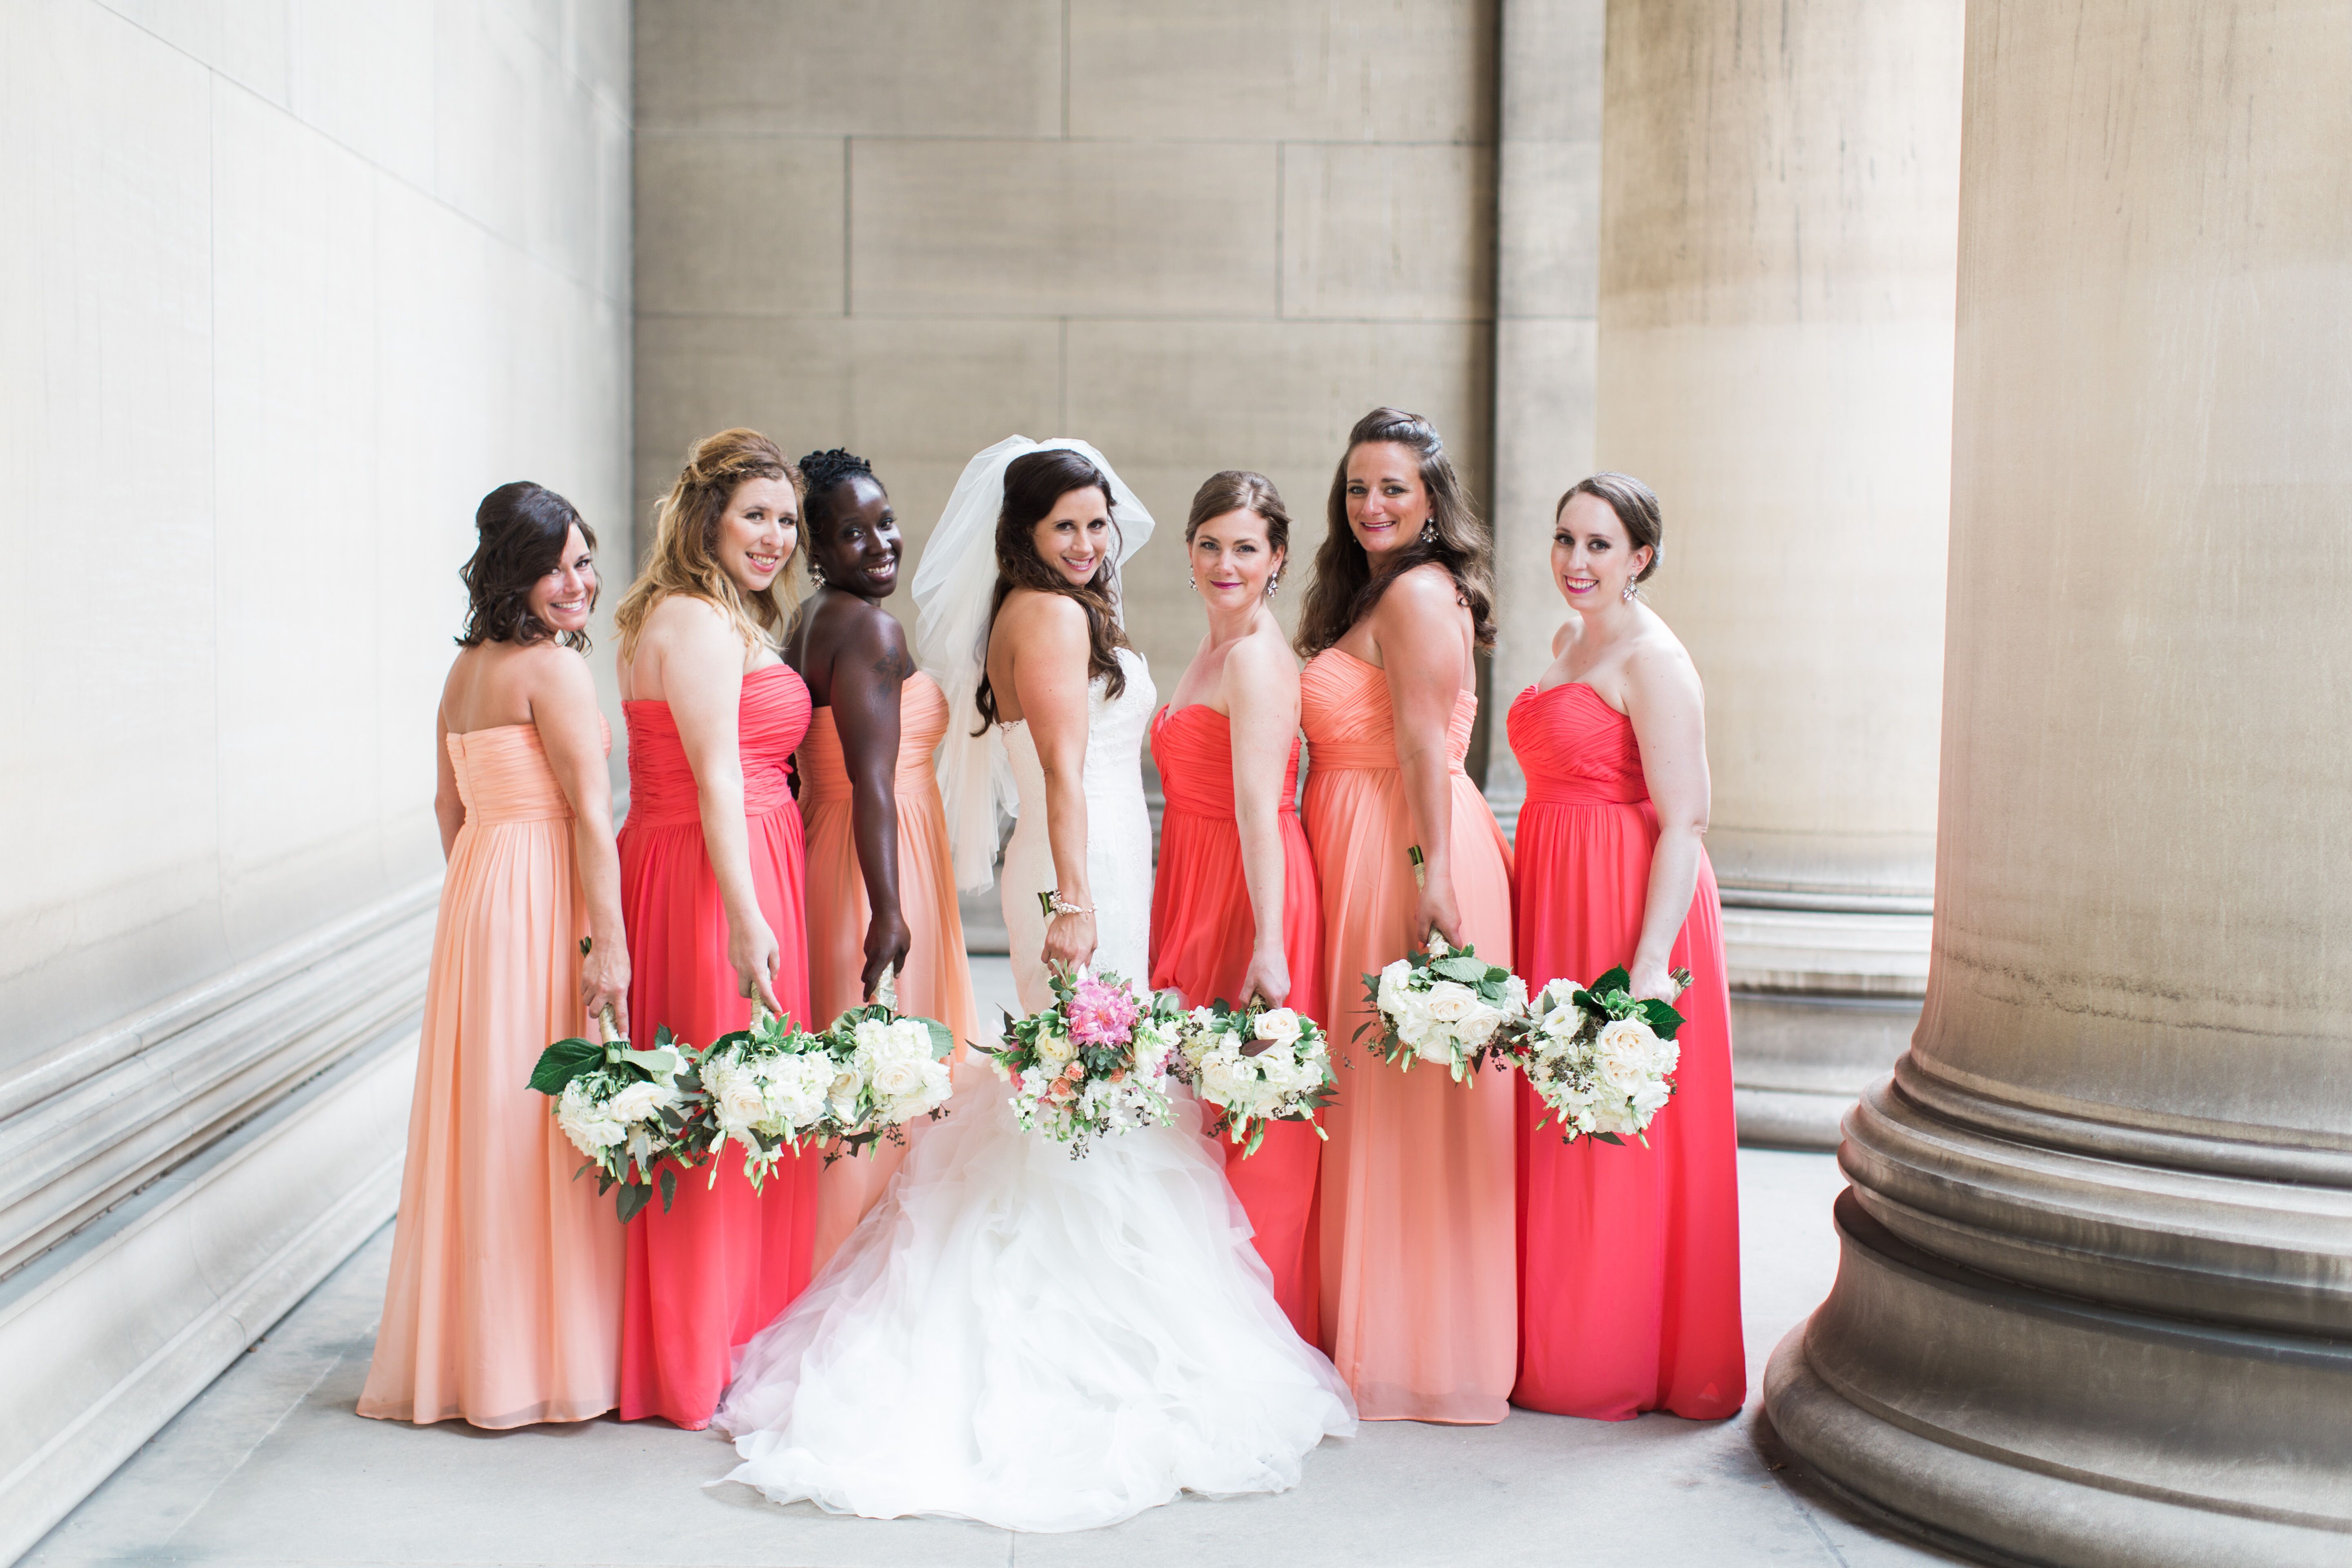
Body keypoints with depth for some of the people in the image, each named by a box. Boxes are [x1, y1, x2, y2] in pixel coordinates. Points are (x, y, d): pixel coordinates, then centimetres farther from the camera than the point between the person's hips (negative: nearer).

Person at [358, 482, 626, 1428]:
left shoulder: (465, 668, 14)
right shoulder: (554, 669, -13)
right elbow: (590, 813, -16)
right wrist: (609, 942, -17)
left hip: (474, 891, 9)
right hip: (546, 899, -9)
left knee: (482, 1121, 13)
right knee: (549, 1117, -3)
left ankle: (465, 1350, 22)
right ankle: (546, 1357, 4)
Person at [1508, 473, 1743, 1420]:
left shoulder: (1653, 661, -13)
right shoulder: (1568, 641, 15)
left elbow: (1684, 822, -18)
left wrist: (1651, 962, -25)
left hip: (1630, 902, -9)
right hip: (1552, 898, 9)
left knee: (1615, 1144, -1)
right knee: (1555, 1121, 13)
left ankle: (1620, 1366, 11)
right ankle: (1558, 1349, 25)